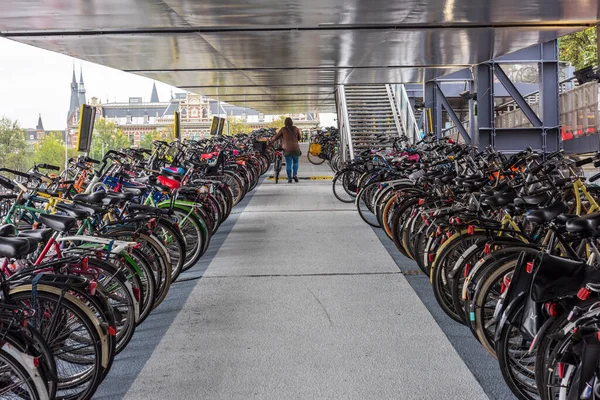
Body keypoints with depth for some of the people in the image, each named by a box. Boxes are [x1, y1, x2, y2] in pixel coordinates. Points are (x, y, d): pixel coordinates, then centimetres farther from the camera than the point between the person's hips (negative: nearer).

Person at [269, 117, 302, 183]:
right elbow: (299, 138, 15)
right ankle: (295, 175, -1)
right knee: (295, 162, 18)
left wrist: (271, 141, 23)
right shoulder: (296, 129, 6)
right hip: (295, 148, 1)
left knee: (288, 164, 4)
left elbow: (276, 137, 6)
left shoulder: (283, 129, 1)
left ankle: (289, 179, 2)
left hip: (287, 149, -1)